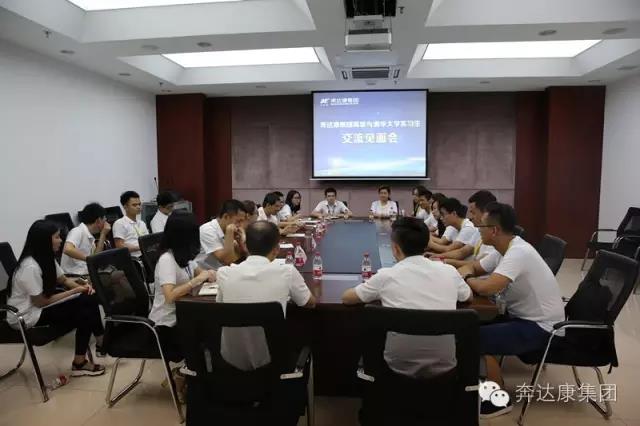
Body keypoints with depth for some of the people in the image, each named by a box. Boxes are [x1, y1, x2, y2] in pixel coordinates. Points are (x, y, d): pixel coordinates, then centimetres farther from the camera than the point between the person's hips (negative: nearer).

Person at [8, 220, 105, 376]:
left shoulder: (46, 258, 1)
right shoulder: (30, 267, -28)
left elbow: (64, 280, 12)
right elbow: (41, 302, -23)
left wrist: (82, 286, -9)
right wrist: (75, 291, -18)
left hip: (40, 306, 9)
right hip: (26, 316, -8)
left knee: (88, 300, -8)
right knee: (85, 313, -18)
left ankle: (101, 343, 2)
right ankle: (79, 363, -4)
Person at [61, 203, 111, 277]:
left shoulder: (90, 237, 15)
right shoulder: (78, 231, -10)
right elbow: (67, 249, -27)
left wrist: (103, 234, 10)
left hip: (86, 275, 8)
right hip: (74, 277, -8)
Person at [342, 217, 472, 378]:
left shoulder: (386, 276, -8)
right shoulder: (449, 271, 0)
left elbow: (346, 298, 7)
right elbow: (469, 297, 22)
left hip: (401, 367, -2)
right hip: (444, 366, 3)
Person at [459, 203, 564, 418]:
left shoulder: (518, 253, -27)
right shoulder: (508, 248, 2)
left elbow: (486, 288, -37)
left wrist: (466, 279, -17)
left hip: (540, 327, -9)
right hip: (525, 316, 9)